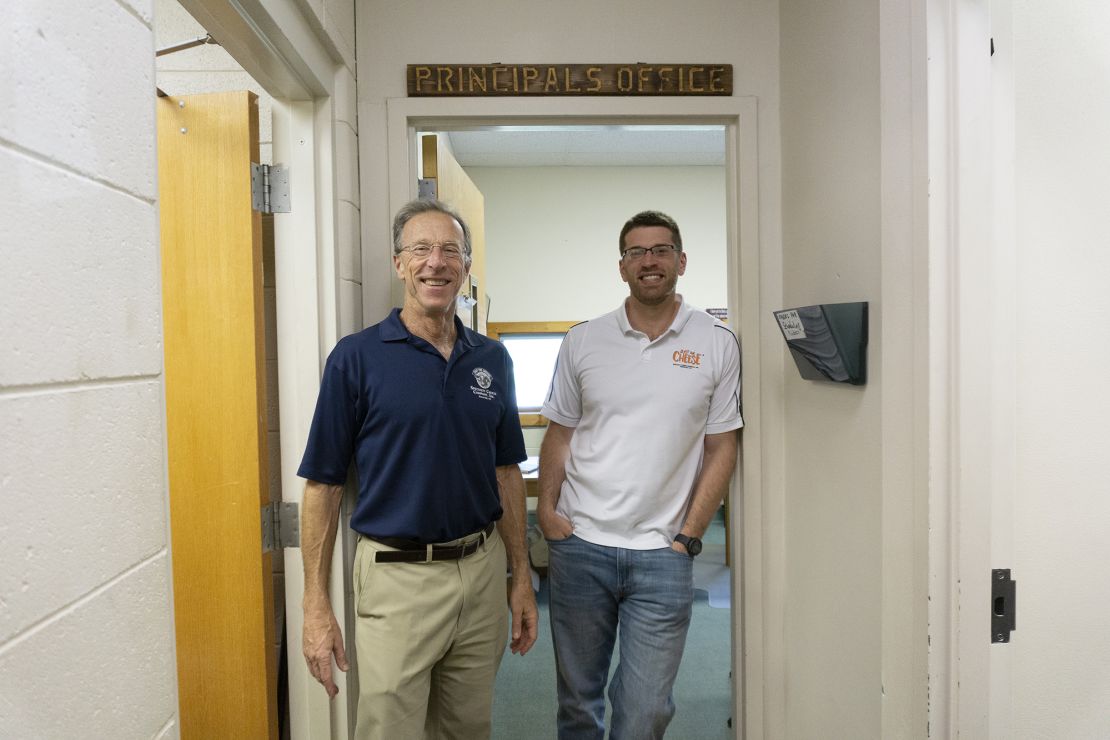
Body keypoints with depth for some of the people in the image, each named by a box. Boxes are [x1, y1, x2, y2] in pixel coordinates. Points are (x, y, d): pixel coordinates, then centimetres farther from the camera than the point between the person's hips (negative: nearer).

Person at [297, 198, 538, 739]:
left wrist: (522, 577, 9)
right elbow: (323, 483, -6)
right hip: (397, 578, -4)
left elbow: (506, 473, 10)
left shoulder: (492, 359, 5)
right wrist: (317, 604, -8)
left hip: (482, 572, 4)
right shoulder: (356, 357, -7)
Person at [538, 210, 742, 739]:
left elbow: (721, 449, 2)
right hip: (579, 544, 2)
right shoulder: (583, 341, 4)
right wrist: (546, 510, -4)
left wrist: (689, 536, -4)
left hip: (662, 555, -1)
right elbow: (559, 435, 8)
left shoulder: (717, 345, 1)